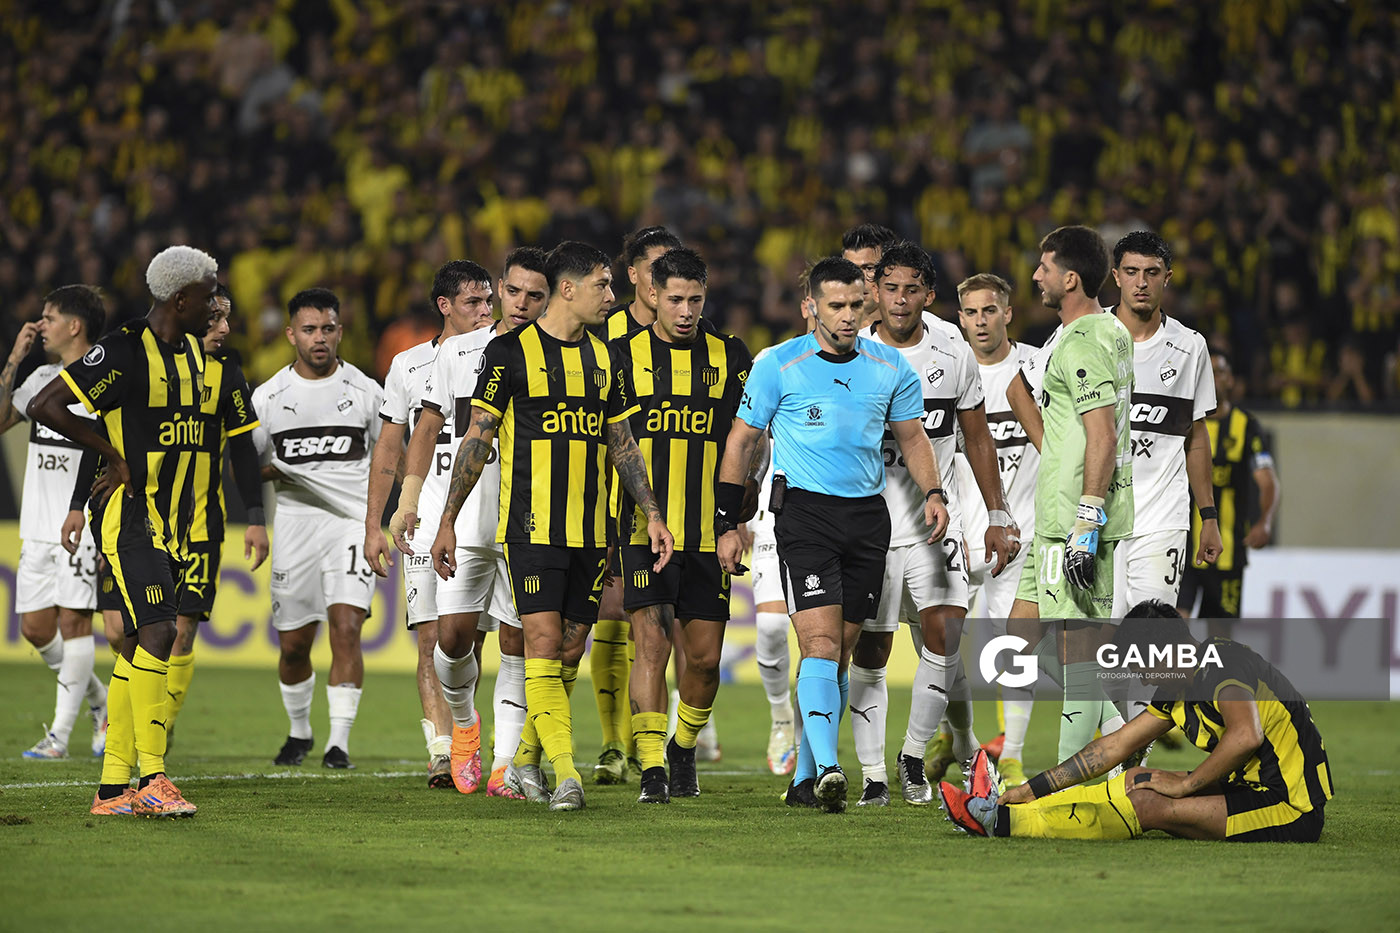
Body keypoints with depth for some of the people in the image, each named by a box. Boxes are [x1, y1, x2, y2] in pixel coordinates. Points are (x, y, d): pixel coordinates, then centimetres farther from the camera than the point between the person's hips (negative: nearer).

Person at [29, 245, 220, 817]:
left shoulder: (191, 352, 14)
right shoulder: (124, 351, -14)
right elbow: (43, 406, -17)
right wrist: (112, 455, -14)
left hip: (169, 526, 9)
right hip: (128, 518, -9)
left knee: (139, 647, 8)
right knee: (156, 634, -19)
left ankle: (113, 789, 10)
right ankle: (151, 779, -21)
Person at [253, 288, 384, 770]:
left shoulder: (365, 391, 1)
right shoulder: (269, 396, 2)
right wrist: (275, 471, -13)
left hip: (352, 522, -2)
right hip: (295, 526, 2)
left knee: (346, 628, -17)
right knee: (293, 644, 7)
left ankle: (339, 741, -13)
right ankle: (299, 730, 32)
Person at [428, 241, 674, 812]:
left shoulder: (602, 357, 13)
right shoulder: (510, 352, -4)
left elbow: (622, 443, 19)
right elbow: (477, 438, -3)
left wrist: (651, 513, 12)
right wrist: (447, 521, -5)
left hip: (590, 530, 6)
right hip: (532, 526, -6)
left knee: (570, 652, 7)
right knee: (543, 643, -14)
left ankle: (524, 761, 24)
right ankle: (566, 773, -19)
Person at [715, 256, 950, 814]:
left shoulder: (891, 367, 7)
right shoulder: (778, 366, -3)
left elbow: (911, 436, 19)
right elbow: (741, 441, 3)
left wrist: (932, 492, 2)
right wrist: (728, 524, 0)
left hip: (868, 516, 4)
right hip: (804, 512, -4)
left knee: (841, 652, 7)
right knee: (820, 643, -17)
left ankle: (805, 777, 18)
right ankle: (827, 770, -26)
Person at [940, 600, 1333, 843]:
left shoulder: (1225, 664, -16)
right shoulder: (1179, 689, 12)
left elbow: (1246, 736, -32)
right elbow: (1115, 746, 15)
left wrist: (1186, 783, -19)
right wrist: (1031, 790, 11)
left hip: (1289, 813, -9)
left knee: (1147, 804, -16)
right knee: (1137, 781, 7)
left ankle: (1001, 819, -14)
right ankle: (1008, 805, 4)